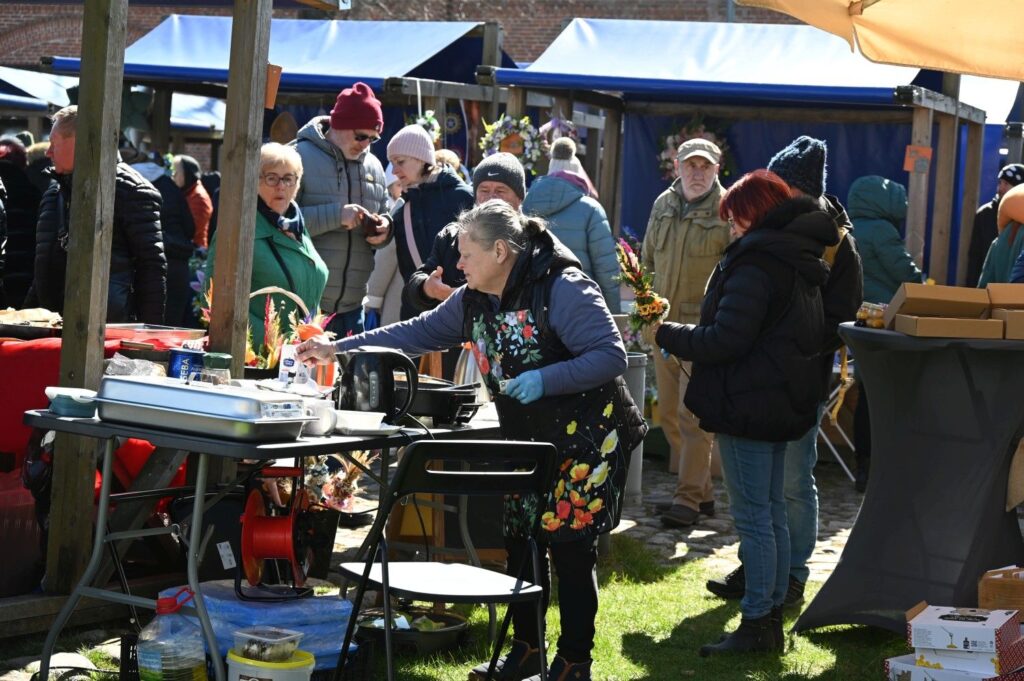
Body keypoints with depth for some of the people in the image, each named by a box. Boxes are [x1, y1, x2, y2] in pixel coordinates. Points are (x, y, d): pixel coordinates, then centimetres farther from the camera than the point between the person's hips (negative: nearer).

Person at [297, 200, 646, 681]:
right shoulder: (474, 300, 7)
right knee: (520, 543, 9)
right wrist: (337, 349, 10)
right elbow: (420, 333, 14)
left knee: (570, 549, -5)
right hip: (527, 443, 8)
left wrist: (544, 380, -30)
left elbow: (610, 357, -22)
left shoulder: (563, 290, -19)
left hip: (582, 441, -8)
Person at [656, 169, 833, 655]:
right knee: (773, 512, 15)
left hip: (748, 405, -10)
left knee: (753, 516, -5)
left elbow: (725, 339, -22)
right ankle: (771, 617, 21)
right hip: (785, 404, 10)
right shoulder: (800, 261, 13)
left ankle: (757, 625, -2)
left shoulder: (755, 264, -18)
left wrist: (668, 335, -8)